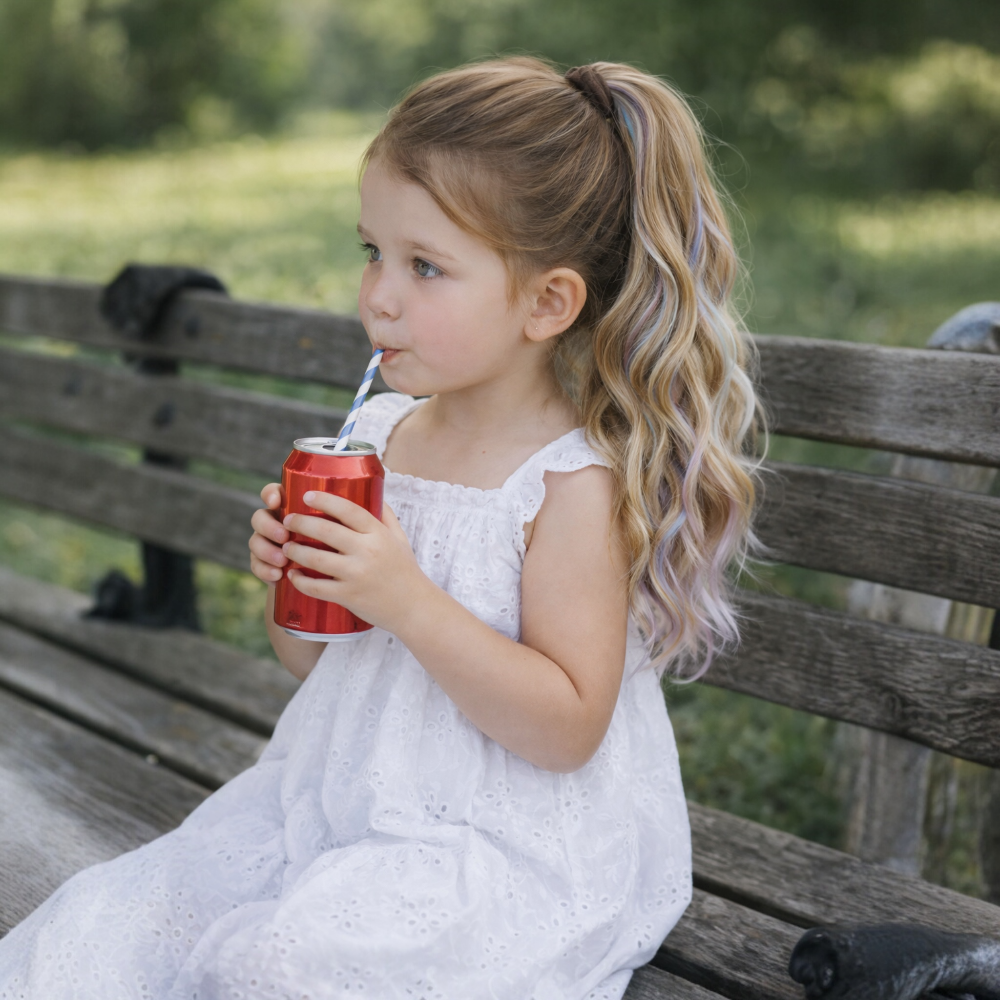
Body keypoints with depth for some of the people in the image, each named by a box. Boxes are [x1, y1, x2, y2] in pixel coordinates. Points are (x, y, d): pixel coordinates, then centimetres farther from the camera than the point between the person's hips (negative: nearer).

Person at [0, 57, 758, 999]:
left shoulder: (575, 483, -17)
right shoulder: (381, 430, 2)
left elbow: (564, 730, -20)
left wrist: (408, 600, -28)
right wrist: (292, 577, -10)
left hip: (511, 844, -6)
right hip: (341, 801, 6)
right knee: (106, 924, -4)